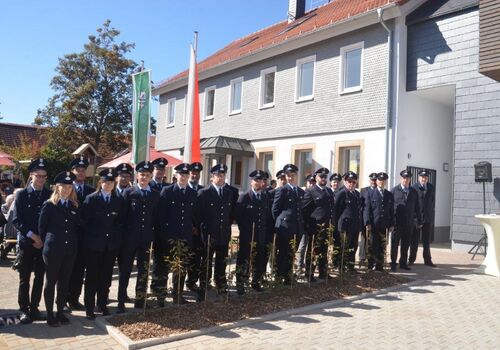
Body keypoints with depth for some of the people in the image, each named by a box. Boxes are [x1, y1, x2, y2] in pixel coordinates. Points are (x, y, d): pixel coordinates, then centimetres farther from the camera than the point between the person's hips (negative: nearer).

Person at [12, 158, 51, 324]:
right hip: (26, 243, -2)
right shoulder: (22, 195, -1)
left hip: (44, 243, 2)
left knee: (40, 277, 8)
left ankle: (34, 307, 20)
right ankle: (24, 309, 16)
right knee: (24, 279, 4)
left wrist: (44, 238, -5)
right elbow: (16, 220, -5)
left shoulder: (50, 195, 3)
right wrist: (32, 235, -13)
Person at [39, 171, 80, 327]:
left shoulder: (75, 206, 8)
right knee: (51, 282, 6)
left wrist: (75, 245, 6)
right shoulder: (48, 205, -4)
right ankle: (50, 314, 16)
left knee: (64, 281, 11)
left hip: (70, 250, 4)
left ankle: (60, 312, 22)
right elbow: (41, 228, 0)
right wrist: (48, 244, 3)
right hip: (53, 250, -4)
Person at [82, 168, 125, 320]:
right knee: (92, 276, 5)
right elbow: (85, 220, -4)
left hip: (112, 244, 3)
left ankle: (102, 304, 24)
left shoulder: (119, 200, 7)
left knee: (106, 276, 11)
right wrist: (91, 236, -5)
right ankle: (89, 307, 15)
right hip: (94, 244, -3)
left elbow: (121, 221, 9)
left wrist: (117, 235, -2)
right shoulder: (91, 199, -2)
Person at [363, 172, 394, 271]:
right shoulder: (370, 194, 3)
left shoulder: (390, 195, 14)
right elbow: (366, 210, -2)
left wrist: (391, 224, 7)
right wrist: (367, 223, -11)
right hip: (373, 225, -3)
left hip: (384, 226, 3)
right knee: (372, 247, 1)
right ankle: (370, 266, 8)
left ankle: (379, 267, 14)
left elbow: (391, 211, 13)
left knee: (382, 248, 6)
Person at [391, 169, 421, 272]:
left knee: (406, 244, 9)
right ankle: (393, 264, 8)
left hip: (409, 223, 3)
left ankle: (403, 263, 19)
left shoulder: (413, 192, 11)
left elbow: (417, 207, 13)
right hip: (397, 222, -3)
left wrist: (419, 221, 10)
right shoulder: (394, 190, 1)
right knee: (394, 244, 1)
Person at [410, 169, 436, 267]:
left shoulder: (431, 187, 7)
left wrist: (430, 211, 6)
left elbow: (433, 200, 14)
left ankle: (427, 260, 16)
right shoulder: (414, 187, -6)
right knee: (414, 240, 4)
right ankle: (411, 259, 13)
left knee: (426, 240, 9)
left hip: (427, 217, 3)